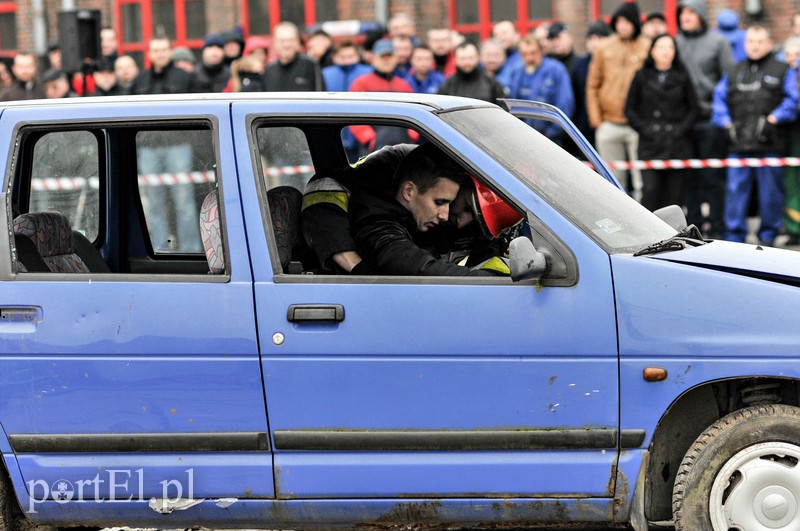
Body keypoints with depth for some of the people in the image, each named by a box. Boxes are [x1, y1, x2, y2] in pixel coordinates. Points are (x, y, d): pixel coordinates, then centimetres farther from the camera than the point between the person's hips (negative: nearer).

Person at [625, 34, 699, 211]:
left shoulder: (681, 77, 9)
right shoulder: (642, 76, 8)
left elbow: (693, 108, 9)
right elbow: (630, 108, 8)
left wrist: (682, 128, -5)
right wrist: (643, 128, -5)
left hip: (677, 145, 1)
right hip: (650, 145, -1)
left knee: (674, 191, 0)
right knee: (650, 189, -12)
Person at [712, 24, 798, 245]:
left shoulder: (782, 70, 6)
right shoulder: (734, 72, 18)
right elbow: (719, 97, 19)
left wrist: (773, 119, -10)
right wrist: (727, 123, 5)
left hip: (769, 144, -3)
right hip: (739, 144, 3)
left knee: (770, 191, 2)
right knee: (735, 190, -1)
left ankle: (768, 237, 12)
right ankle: (734, 238, 3)